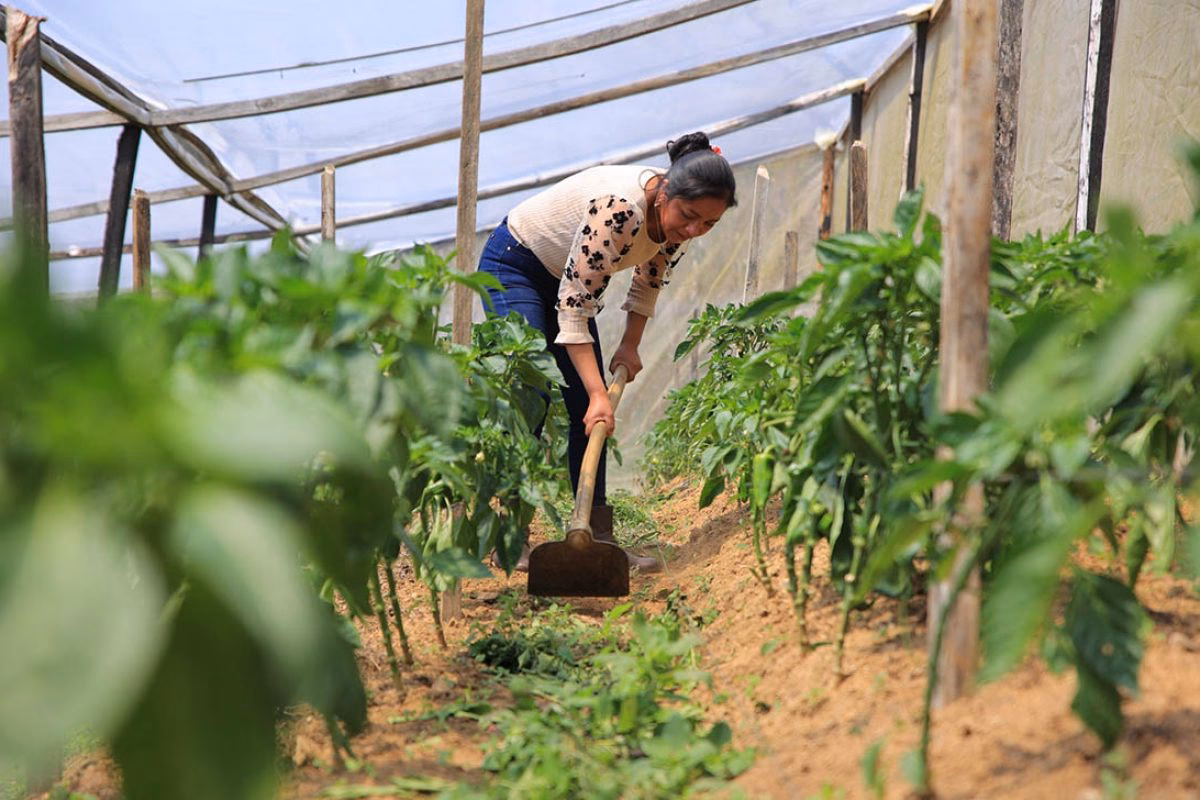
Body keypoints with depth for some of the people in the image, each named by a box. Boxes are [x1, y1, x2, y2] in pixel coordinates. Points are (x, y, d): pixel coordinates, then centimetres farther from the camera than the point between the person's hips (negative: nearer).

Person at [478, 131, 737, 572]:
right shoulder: (617, 208, -38)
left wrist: (630, 345, 2)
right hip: (513, 265, -7)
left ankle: (598, 539, 3)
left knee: (588, 411, 1)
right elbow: (573, 307, -35)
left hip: (564, 275, 7)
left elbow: (649, 279, 7)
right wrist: (598, 393, -38)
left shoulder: (677, 216, -15)